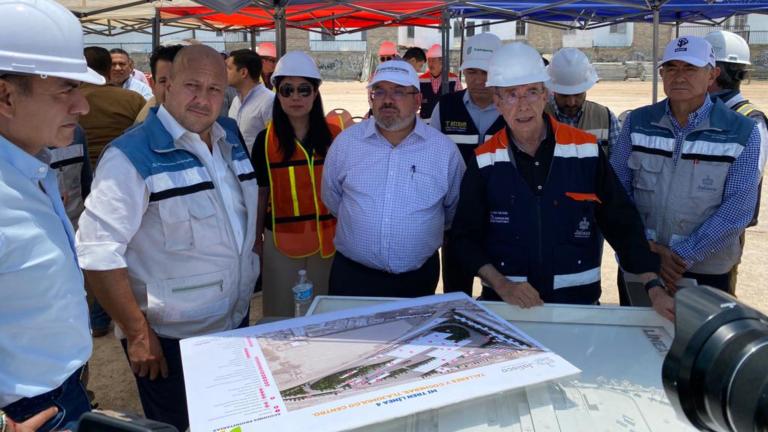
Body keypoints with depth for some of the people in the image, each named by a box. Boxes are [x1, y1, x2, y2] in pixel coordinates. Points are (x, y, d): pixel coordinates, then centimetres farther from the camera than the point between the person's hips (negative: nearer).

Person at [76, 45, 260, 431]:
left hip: (238, 323, 7)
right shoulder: (132, 156, -18)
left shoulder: (232, 137, 3)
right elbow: (98, 252, -21)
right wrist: (138, 333, -20)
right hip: (169, 340, -6)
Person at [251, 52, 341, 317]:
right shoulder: (266, 139, -1)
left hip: (328, 237, 1)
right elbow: (260, 193, 5)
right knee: (282, 311, 9)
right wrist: (256, 238, 7)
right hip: (282, 240, 0)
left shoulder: (334, 135, -1)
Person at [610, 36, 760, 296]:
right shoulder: (637, 122, 0)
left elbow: (738, 209, -11)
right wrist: (645, 246, -13)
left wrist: (682, 256, -17)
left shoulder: (741, 132, -5)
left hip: (705, 274, -1)